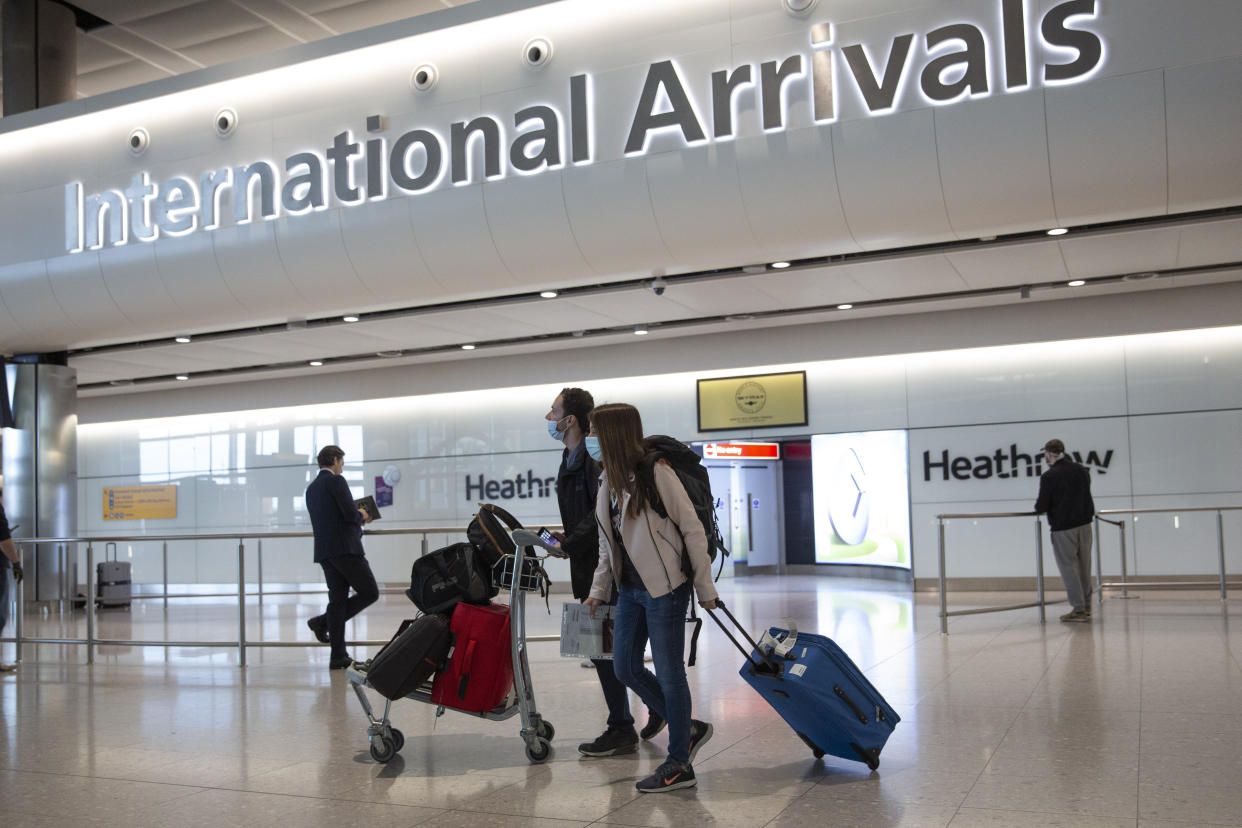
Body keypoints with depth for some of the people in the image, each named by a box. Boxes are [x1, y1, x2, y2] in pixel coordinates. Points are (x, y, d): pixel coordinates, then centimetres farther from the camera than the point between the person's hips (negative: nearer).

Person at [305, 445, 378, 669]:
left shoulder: (311, 488, 19)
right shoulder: (336, 481, -7)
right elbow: (350, 514, -15)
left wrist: (357, 519, 23)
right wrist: (361, 516, 7)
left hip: (324, 552, 9)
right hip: (345, 548, -9)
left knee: (338, 599, 8)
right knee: (370, 593, -1)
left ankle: (338, 656, 4)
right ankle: (323, 622, -6)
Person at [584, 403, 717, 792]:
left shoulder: (656, 473, -14)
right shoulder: (609, 482, 10)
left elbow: (693, 530, -12)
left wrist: (705, 587, -11)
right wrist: (598, 591, 12)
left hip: (665, 588, -8)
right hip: (630, 589, 9)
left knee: (668, 673, 0)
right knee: (625, 667, 11)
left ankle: (679, 765, 14)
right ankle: (689, 729, 28)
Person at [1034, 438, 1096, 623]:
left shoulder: (1049, 476, -14)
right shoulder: (1082, 470, 7)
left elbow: (1042, 507, -13)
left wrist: (1038, 508, 9)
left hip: (1062, 528, -6)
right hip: (1084, 524, 6)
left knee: (1068, 566, 0)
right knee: (1084, 565, 14)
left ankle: (1078, 609, -1)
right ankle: (1086, 606, 20)